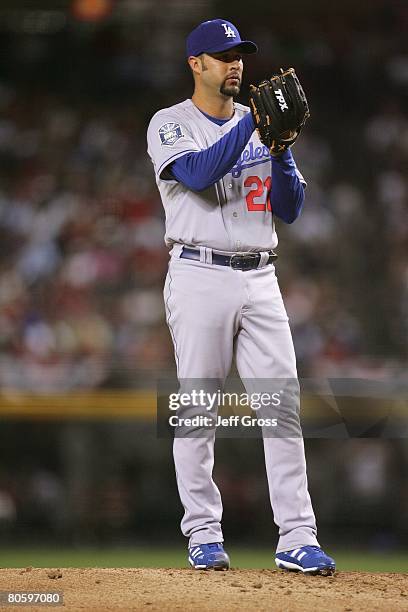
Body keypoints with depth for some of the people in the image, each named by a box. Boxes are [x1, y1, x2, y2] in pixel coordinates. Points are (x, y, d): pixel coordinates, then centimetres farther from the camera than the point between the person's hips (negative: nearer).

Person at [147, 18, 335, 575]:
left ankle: (296, 538, -4)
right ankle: (204, 535, 8)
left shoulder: (259, 126, 15)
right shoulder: (170, 125, 0)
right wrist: (252, 122, -22)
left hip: (260, 279, 4)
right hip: (200, 277, -4)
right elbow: (199, 174, -20)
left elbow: (289, 210, 9)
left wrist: (281, 149, -6)